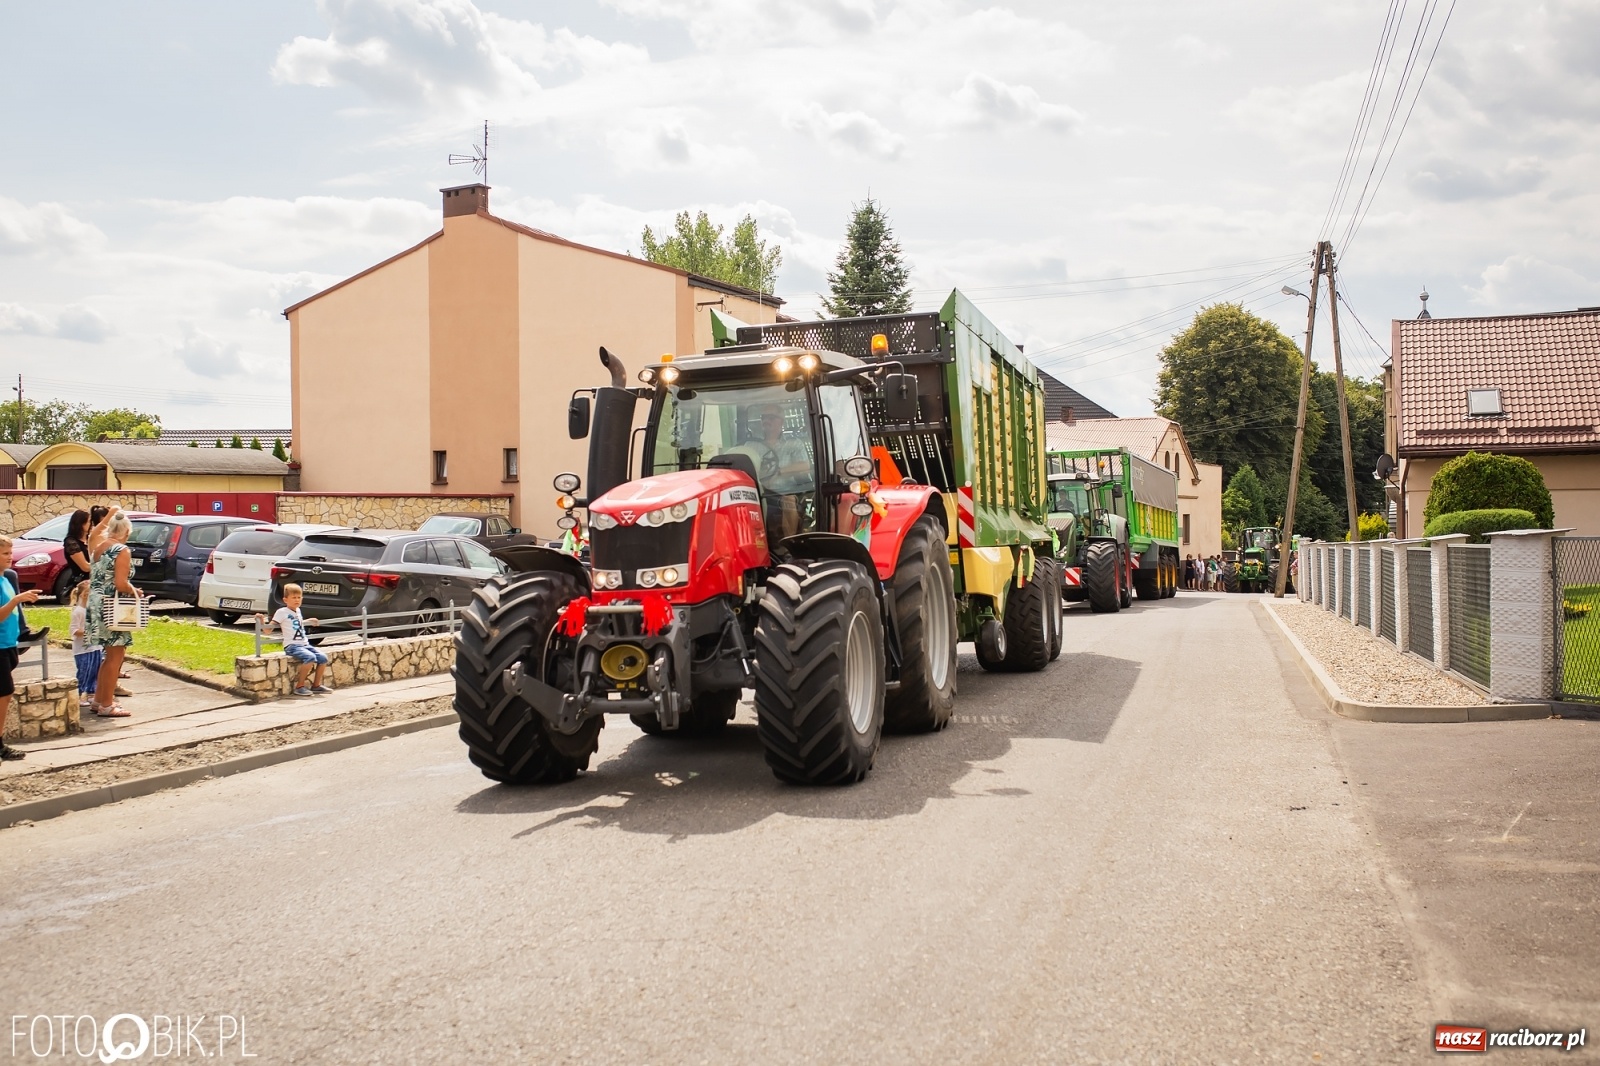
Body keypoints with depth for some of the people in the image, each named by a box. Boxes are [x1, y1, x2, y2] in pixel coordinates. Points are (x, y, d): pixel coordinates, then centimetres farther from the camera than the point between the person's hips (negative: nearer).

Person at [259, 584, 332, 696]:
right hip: (292, 646, -7)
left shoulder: (298, 611, 18)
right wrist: (261, 621, -22)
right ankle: (299, 687, -19)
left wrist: (309, 621, 44)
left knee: (323, 657, -12)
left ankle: (316, 685, 2)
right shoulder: (282, 612, -3)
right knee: (310, 658, -30)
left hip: (305, 645, 7)